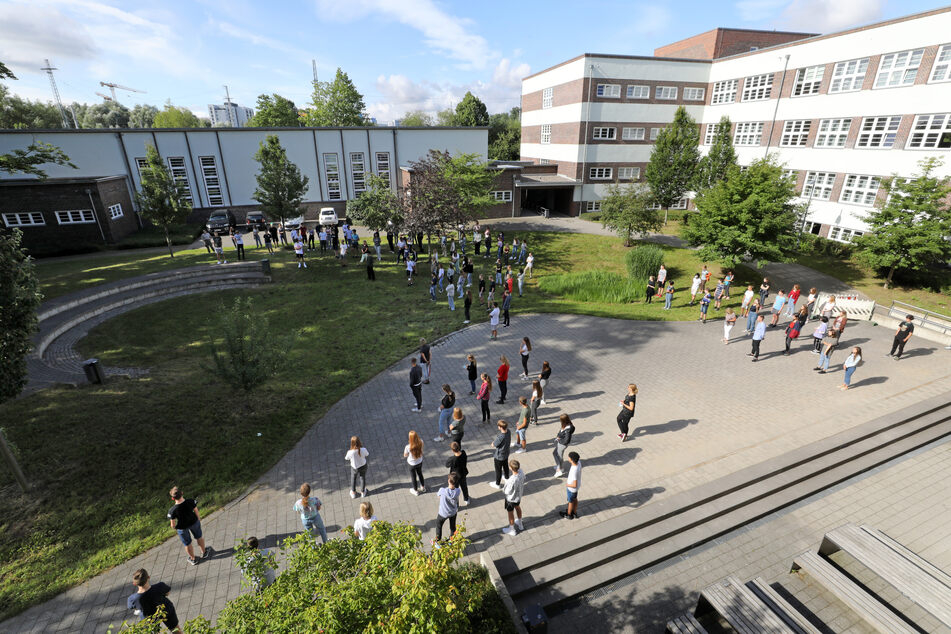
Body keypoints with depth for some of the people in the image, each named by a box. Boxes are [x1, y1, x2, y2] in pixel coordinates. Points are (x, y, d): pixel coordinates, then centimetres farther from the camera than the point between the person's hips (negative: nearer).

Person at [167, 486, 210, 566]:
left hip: (182, 528, -1)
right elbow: (196, 511, -10)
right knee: (199, 537, 30)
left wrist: (174, 527, 5)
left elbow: (173, 524, -19)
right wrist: (198, 518, 11)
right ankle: (204, 553, 52)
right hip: (194, 522, 2)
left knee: (187, 544, 26)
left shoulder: (172, 510, -34)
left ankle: (193, 559, 50)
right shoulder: (191, 501, -29)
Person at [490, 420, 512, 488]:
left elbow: (493, 445, -23)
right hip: (506, 454, 7)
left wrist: (494, 439, -8)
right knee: (506, 467, 30)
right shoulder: (508, 432, -17)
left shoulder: (500, 437, -40)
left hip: (499, 456, -7)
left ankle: (497, 484, 37)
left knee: (498, 470, 16)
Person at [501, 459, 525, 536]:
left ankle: (512, 530, 42)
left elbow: (507, 491, -27)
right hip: (519, 495, 6)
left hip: (511, 498, -6)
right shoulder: (521, 472, -24)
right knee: (517, 507, 32)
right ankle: (520, 524, 55)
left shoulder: (512, 480, -42)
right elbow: (523, 480, -3)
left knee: (510, 513, 19)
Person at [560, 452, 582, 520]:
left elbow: (574, 485, -36)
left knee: (570, 501, 19)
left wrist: (567, 485, -18)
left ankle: (568, 514, 44)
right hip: (577, 485, 7)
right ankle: (575, 512, 51)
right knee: (575, 499, 29)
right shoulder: (578, 462, -21)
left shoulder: (574, 471, -42)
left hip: (572, 488, -7)